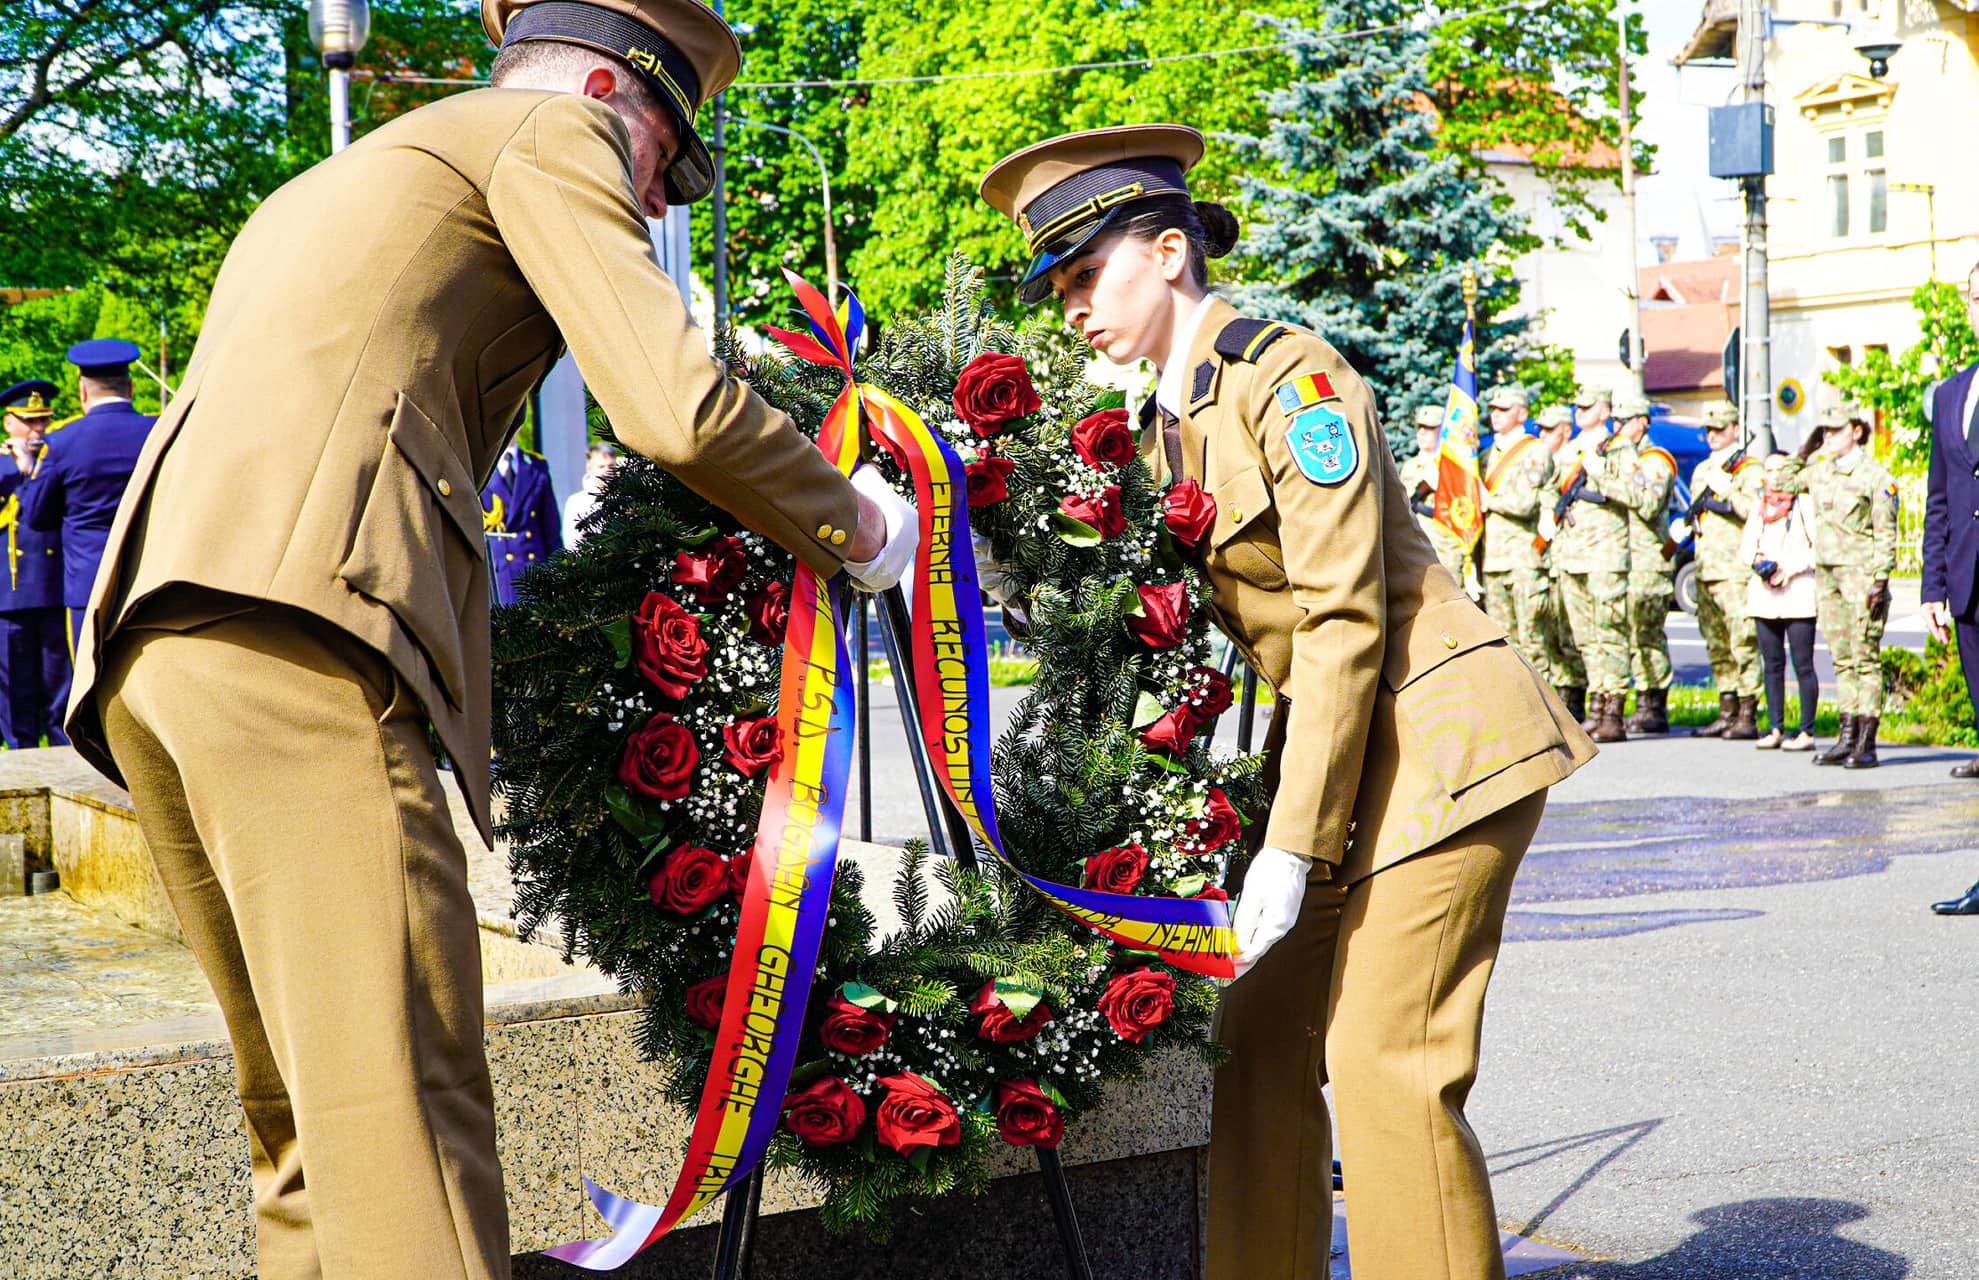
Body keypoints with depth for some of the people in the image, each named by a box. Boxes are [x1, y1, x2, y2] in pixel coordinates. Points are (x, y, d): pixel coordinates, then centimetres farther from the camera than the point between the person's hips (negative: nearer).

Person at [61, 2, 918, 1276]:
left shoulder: (325, 188, 36)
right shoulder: (553, 133, 11)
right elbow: (677, 408, -3)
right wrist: (852, 524, 12)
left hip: (150, 648, 9)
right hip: (298, 636, -9)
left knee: (315, 1129, 12)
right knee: (405, 1134, -15)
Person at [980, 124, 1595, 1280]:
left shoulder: (1291, 380, -14)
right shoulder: (1164, 426, 12)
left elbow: (1342, 619, -19)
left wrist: (1294, 843, -20)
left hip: (1437, 739, -8)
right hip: (1343, 746, 8)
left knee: (1384, 1060, -11)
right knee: (1260, 1043, 6)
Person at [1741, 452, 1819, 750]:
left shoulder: (1805, 504, -2)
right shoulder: (1759, 505, 17)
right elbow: (1745, 545, 18)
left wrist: (1792, 568, -13)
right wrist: (1757, 562, -2)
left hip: (1798, 594, -6)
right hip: (1764, 596, 6)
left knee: (1803, 665, -6)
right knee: (1772, 664, 7)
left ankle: (1806, 732, -4)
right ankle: (1775, 729, 11)